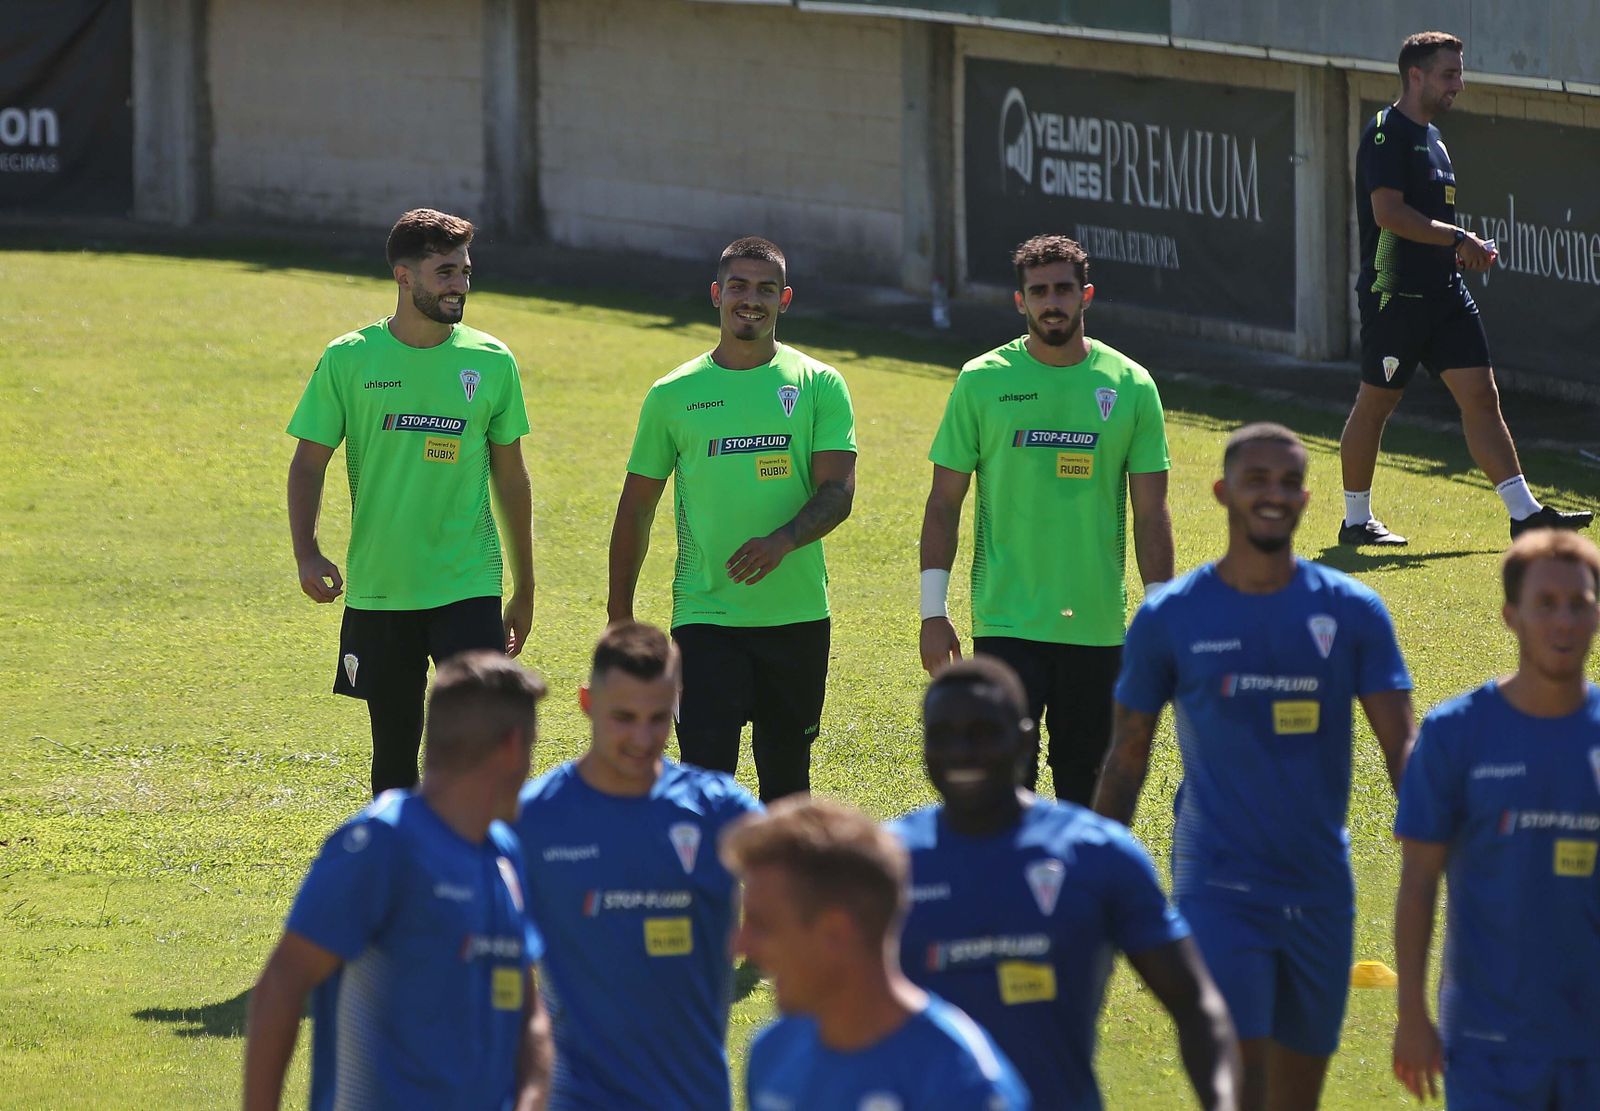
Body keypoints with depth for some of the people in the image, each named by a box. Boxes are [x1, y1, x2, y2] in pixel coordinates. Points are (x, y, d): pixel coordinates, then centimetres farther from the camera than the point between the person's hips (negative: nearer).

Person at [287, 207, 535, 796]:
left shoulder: (491, 361, 2)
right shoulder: (349, 359, -2)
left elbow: (509, 476, 10)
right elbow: (308, 465, 1)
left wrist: (524, 590, 13)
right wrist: (306, 552, -15)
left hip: (468, 589, 0)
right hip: (377, 591, 0)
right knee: (394, 750, 9)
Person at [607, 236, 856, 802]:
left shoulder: (819, 386, 3)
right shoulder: (674, 394, 4)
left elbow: (838, 492, -7)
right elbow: (636, 507, 9)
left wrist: (782, 541, -26)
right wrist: (620, 614, 6)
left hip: (797, 616, 1)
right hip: (705, 619, -1)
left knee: (786, 781, 10)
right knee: (706, 776, -13)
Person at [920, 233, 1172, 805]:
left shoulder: (1131, 387, 3)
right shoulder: (982, 382, 0)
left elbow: (1151, 514, 6)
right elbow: (944, 504, 3)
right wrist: (932, 610, -2)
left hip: (1097, 624, 2)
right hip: (1006, 623, -2)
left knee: (1084, 780, 8)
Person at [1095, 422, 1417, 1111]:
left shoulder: (1352, 613, 2)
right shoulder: (1169, 619, -1)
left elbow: (1402, 746, -3)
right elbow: (1127, 759, 8)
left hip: (1320, 894, 3)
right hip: (1218, 891, -3)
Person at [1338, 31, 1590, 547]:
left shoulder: (1431, 137, 17)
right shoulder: (1385, 133, -12)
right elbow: (1388, 213, -22)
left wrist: (1464, 250, 10)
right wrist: (1457, 238, -19)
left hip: (1443, 290, 8)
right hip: (1394, 292, -8)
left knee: (1480, 395, 1)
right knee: (1375, 403, 2)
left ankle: (1525, 513, -2)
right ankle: (1356, 520, 13)